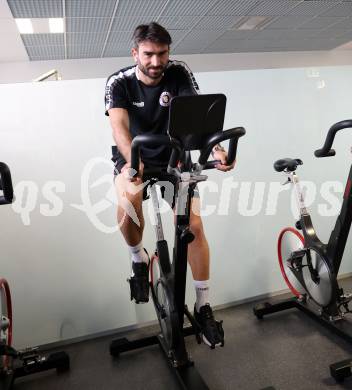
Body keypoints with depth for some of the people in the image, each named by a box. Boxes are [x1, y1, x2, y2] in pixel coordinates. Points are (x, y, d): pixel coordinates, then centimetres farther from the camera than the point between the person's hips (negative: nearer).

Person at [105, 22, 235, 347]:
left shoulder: (179, 73, -10)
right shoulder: (119, 83, -13)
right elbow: (119, 125, -29)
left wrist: (217, 149, -43)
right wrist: (132, 162, -50)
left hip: (173, 157, 1)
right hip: (133, 158, -1)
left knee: (194, 225, -12)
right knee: (128, 203, -35)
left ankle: (203, 305, 6)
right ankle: (139, 259, -1)